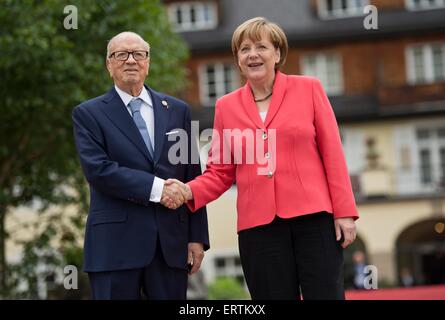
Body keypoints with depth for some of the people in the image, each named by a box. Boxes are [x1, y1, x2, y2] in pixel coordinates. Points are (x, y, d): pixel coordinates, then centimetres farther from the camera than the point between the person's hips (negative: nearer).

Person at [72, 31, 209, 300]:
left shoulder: (178, 111, 14)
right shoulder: (89, 114, 5)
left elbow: (192, 177, 12)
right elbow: (97, 169, -10)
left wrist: (197, 236, 6)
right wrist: (155, 187, -16)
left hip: (172, 242, 3)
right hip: (115, 244, -3)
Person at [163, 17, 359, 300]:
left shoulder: (308, 88, 5)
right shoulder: (226, 106, 10)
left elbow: (332, 153, 2)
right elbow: (220, 171, 11)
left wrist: (344, 211, -3)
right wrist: (190, 192, -8)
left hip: (314, 216, -2)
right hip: (258, 225, 2)